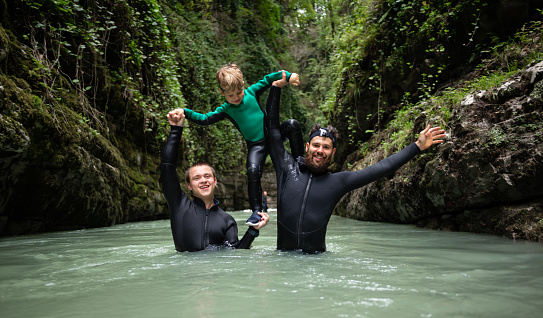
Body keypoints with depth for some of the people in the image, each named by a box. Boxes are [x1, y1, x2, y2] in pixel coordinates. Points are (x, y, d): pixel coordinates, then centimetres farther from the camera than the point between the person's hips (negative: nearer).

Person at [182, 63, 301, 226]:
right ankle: (256, 210, -8)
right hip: (255, 145, -3)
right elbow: (205, 119, -9)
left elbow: (267, 79, 6)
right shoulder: (225, 110, -6)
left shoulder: (251, 92, -4)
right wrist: (185, 113, -21)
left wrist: (288, 76, -1)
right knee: (253, 171, -20)